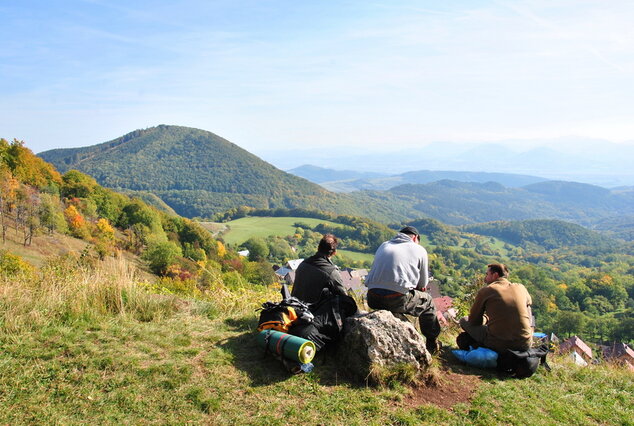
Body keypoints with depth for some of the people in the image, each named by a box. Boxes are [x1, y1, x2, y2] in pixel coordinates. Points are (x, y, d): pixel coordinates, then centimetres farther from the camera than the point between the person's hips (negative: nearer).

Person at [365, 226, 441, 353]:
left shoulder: (383, 246, 19)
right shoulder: (419, 250, 8)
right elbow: (423, 284, 13)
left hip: (373, 300, 5)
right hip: (397, 300, -5)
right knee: (427, 300, 23)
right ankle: (433, 344, 35)